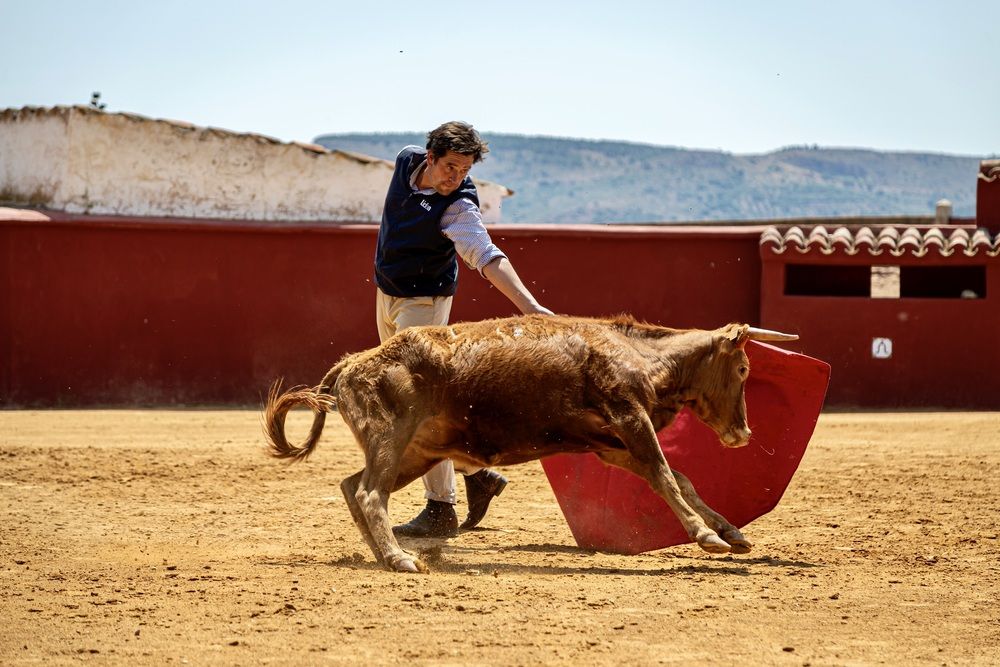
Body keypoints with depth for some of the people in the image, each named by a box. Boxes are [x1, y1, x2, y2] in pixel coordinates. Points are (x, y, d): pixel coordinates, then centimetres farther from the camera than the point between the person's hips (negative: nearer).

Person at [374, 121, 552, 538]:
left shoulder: (459, 206, -27)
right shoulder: (406, 162, -8)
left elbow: (486, 256, -41)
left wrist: (529, 305, -56)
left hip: (424, 300, -8)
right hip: (387, 295, 8)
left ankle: (441, 510, -11)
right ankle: (477, 475, 25)